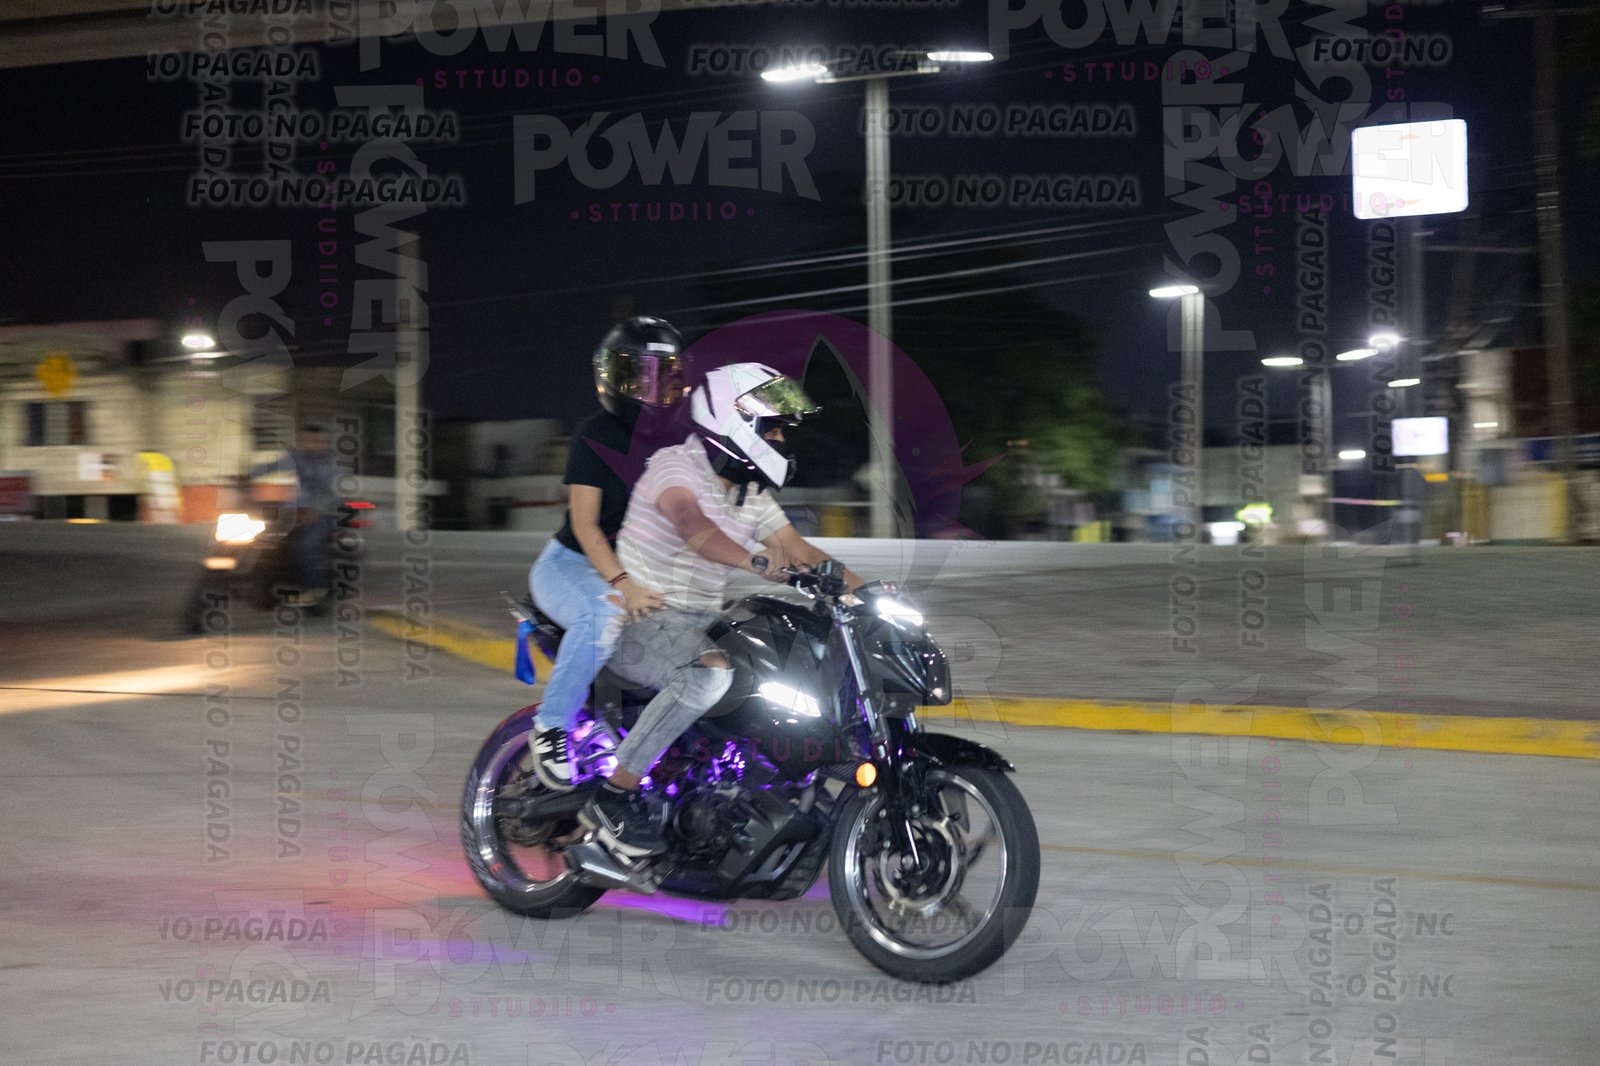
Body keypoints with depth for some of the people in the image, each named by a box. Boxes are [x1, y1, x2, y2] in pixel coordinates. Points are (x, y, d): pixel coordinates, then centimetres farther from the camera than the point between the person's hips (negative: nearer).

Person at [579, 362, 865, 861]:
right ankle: (613, 794, -27)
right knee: (712, 671, -35)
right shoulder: (675, 465, -15)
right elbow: (691, 525, -35)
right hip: (640, 619, -8)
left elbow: (799, 550, 10)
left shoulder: (752, 494, 11)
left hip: (701, 624, 9)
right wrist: (758, 561, -52)